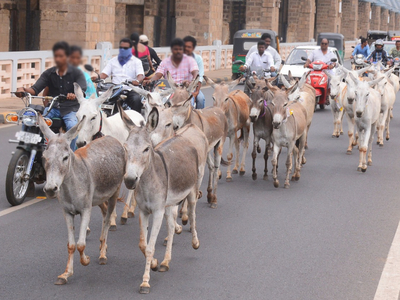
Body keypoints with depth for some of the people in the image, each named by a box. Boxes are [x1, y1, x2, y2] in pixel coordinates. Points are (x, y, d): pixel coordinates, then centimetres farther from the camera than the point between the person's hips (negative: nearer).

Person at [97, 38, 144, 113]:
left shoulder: (136, 61, 14)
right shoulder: (113, 61, 24)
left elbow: (140, 75, -2)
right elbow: (104, 74, 14)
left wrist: (137, 81, -27)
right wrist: (97, 78, -10)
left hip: (130, 90, -2)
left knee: (137, 99, -35)